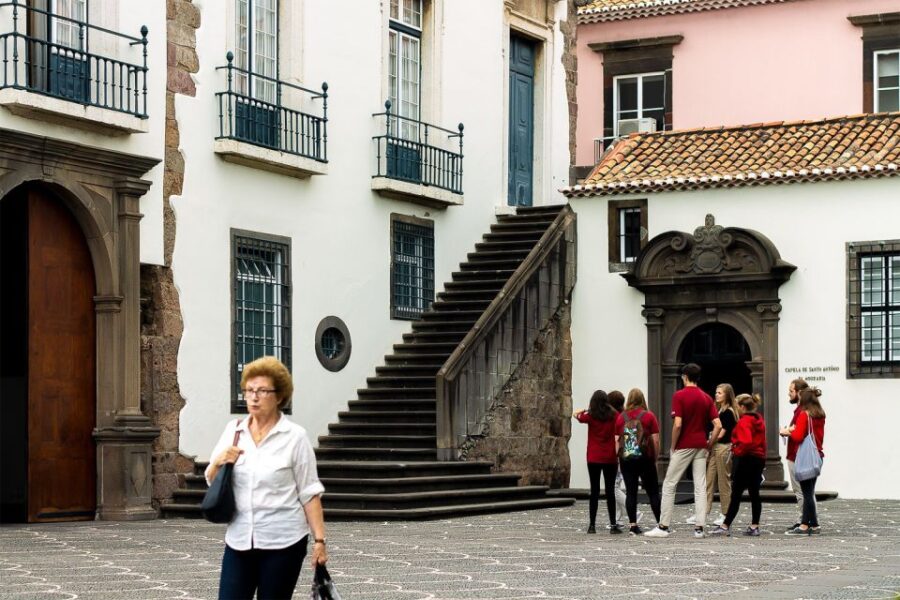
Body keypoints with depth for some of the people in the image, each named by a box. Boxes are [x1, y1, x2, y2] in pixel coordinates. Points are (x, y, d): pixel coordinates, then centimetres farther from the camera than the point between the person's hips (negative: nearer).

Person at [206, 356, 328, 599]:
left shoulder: (295, 437, -5)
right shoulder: (232, 430, 7)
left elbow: (309, 493, -5)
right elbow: (210, 480, 12)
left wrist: (319, 539, -9)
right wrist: (219, 463, -10)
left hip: (282, 542, -4)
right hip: (239, 540, 4)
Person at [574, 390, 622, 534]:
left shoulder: (590, 416, -3)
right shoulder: (613, 416, -1)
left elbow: (576, 414, 13)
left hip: (594, 459, 0)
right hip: (610, 459, 0)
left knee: (594, 491, 3)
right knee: (610, 491, 3)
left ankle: (592, 525, 2)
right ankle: (613, 525, 2)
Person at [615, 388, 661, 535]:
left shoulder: (621, 417, 4)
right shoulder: (649, 416, -1)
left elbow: (616, 441, 4)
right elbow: (655, 440, -4)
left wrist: (618, 458, 10)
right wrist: (655, 458, 4)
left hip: (626, 458, 2)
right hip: (645, 457, -2)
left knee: (630, 492, 3)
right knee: (653, 492, 4)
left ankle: (633, 524, 0)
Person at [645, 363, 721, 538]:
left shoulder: (679, 396, -9)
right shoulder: (707, 398, 6)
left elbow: (677, 424, -18)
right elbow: (718, 426, 1)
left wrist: (673, 446, -7)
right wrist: (709, 445, 9)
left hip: (683, 447, -5)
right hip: (701, 447, 5)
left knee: (669, 485, 3)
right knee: (700, 487, 5)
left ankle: (663, 527, 1)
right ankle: (699, 527, 1)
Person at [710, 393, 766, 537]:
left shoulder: (744, 421, -15)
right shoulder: (759, 420, 12)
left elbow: (746, 442, -27)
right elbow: (763, 441, 15)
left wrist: (737, 451, -11)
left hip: (746, 459, -8)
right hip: (759, 459, 8)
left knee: (736, 494, -4)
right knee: (754, 493, 9)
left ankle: (725, 526, 0)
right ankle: (754, 526, 8)